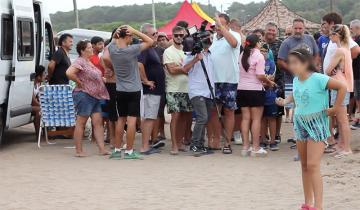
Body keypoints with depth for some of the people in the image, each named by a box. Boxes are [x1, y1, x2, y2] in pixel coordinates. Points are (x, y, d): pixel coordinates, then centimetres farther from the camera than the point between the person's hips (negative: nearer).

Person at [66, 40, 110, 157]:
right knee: (81, 123, -3)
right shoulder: (80, 62, -12)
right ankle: (79, 151, 1)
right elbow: (69, 73, -28)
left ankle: (102, 149, 5)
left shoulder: (89, 62, 17)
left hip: (95, 96, 9)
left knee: (98, 122, 5)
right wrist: (80, 82, -18)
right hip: (84, 95, -9)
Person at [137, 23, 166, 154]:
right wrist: (145, 80, -23)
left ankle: (152, 143, 25)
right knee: (148, 118, -8)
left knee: (151, 118, 16)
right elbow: (139, 64, -32)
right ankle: (145, 147, -6)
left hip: (156, 89, 10)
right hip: (150, 90, -10)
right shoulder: (144, 48, -16)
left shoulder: (152, 49, 16)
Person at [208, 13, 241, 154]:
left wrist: (221, 26, -30)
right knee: (213, 110, 8)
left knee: (229, 111, 4)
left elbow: (233, 43, -30)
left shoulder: (234, 35, -5)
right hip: (213, 79, 5)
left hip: (229, 80, -5)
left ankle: (228, 143, 9)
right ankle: (216, 140, 19)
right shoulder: (213, 37, 10)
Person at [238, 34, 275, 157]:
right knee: (256, 119, 0)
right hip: (255, 90, -6)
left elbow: (242, 72, 10)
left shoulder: (242, 55, 9)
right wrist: (269, 82, 2)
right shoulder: (258, 55, -10)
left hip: (242, 89, 6)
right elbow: (260, 75, -16)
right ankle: (255, 148, 0)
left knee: (245, 118, 8)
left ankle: (245, 147, 9)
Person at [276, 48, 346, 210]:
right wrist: (285, 101, 5)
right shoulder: (296, 80, 4)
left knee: (313, 165, -15)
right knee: (304, 166, 13)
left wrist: (335, 109, -17)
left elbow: (342, 88, -20)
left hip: (317, 125, -8)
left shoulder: (318, 79, -19)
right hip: (300, 124, 8)